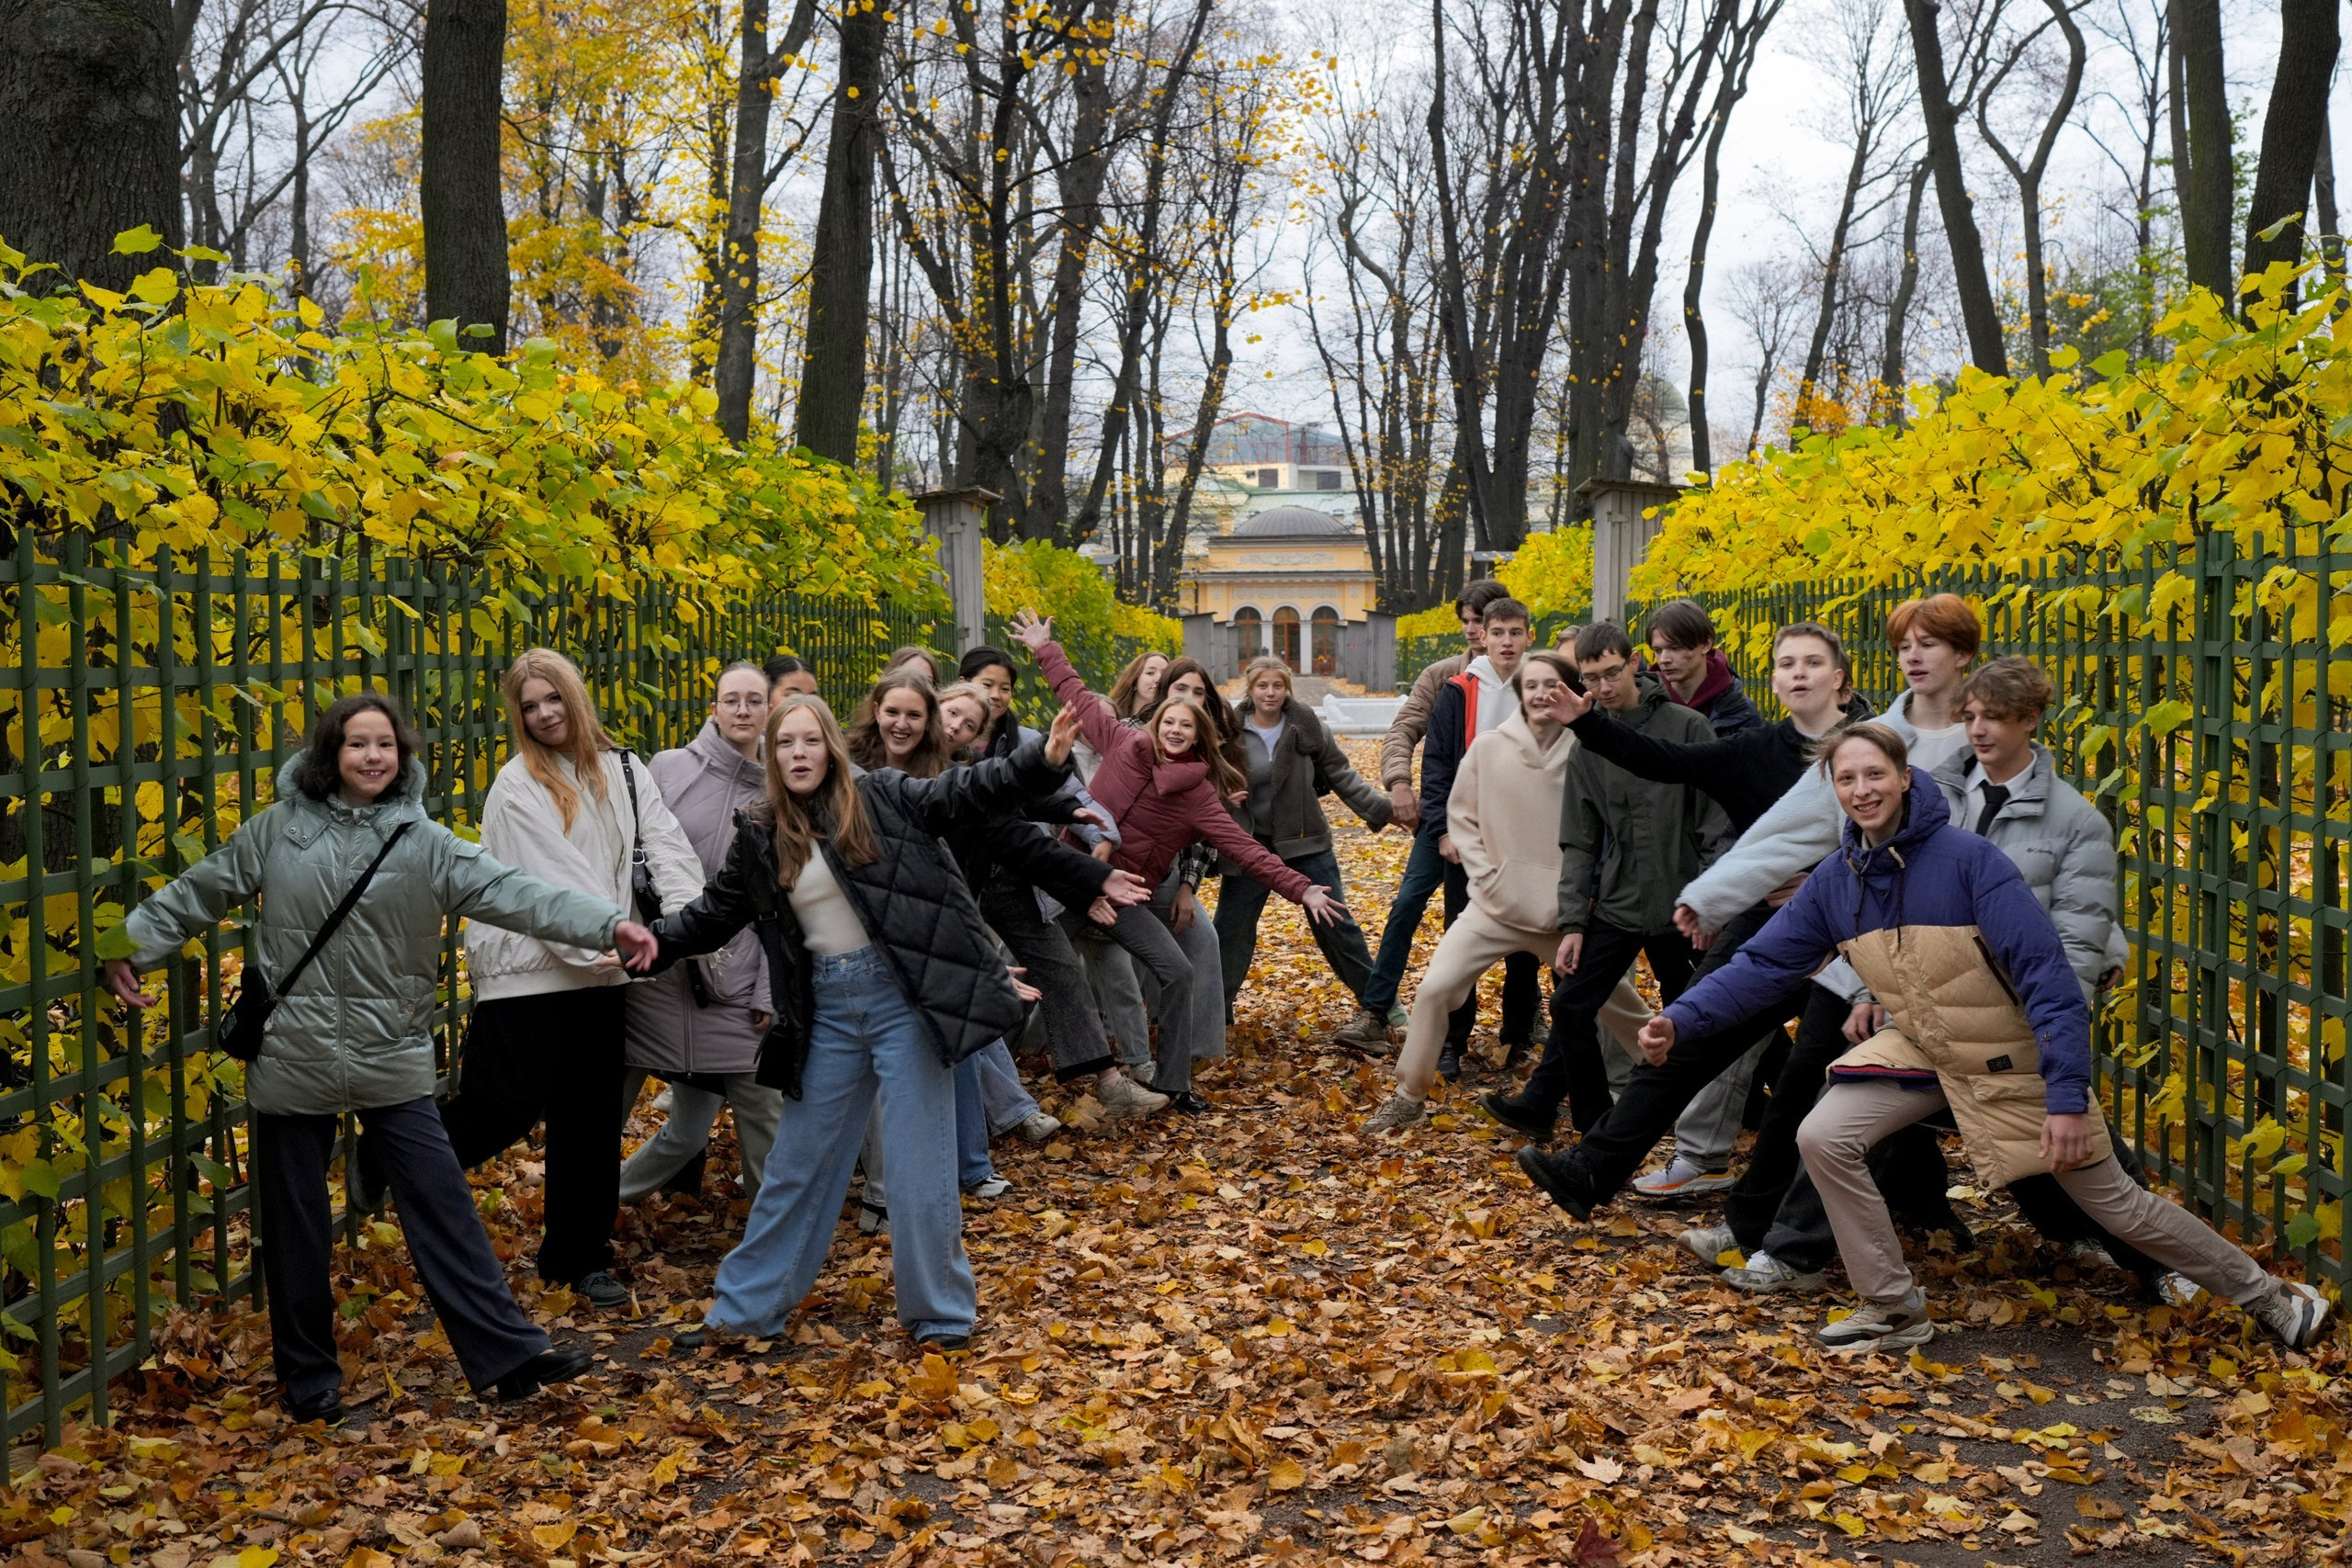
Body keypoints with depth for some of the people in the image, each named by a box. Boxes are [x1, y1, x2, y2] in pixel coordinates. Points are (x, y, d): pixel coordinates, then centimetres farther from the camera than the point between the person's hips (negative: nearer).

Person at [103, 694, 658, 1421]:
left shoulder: (424, 842, -2)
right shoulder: (277, 830, 0)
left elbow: (512, 893, -12)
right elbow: (199, 891, 11)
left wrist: (608, 923, -23)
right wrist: (134, 945, 8)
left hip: (392, 1060, 0)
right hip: (292, 1058, 1)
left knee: (444, 1208, -2)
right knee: (296, 1225, 11)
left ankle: (506, 1353, 2)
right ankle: (308, 1375, 26)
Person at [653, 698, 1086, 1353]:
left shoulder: (883, 798, -2)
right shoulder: (758, 838, 8)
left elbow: (967, 791, -11)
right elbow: (712, 915, 16)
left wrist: (1044, 760, -27)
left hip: (901, 996, -4)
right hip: (827, 1010, 4)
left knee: (919, 1165, 2)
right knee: (798, 1163, 14)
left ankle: (941, 1317, 17)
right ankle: (743, 1309, 26)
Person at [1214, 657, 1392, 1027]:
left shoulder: (1306, 726, -6)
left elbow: (1340, 774, 1)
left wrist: (1378, 807, -7)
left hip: (1305, 843, 0)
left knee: (1335, 924, 6)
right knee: (1230, 931, 6)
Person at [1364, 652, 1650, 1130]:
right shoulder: (1488, 747, -6)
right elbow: (1461, 815, 3)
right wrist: (1486, 876, -5)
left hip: (1566, 911, -1)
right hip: (1496, 907, 1)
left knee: (1616, 999, 12)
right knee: (1434, 988, -9)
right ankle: (1410, 1097, 6)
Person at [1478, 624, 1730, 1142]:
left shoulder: (1687, 727, -7)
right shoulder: (1588, 745, 5)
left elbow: (1717, 822, -9)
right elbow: (1579, 844, 6)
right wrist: (1571, 924, -1)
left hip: (1680, 908, -3)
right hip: (1614, 904, 4)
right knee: (1570, 1005, 1)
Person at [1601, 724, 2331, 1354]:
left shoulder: (1969, 859, -24)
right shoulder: (1836, 880, -7)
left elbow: (2046, 975, -26)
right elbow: (1765, 962, -3)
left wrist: (2067, 1095, -31)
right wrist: (1682, 1016, -17)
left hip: (2012, 1061, -5)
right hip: (1920, 1052, 5)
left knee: (2117, 1205, 3)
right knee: (1824, 1138, -15)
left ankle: (2266, 1295, 27)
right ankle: (1894, 1310, 0)